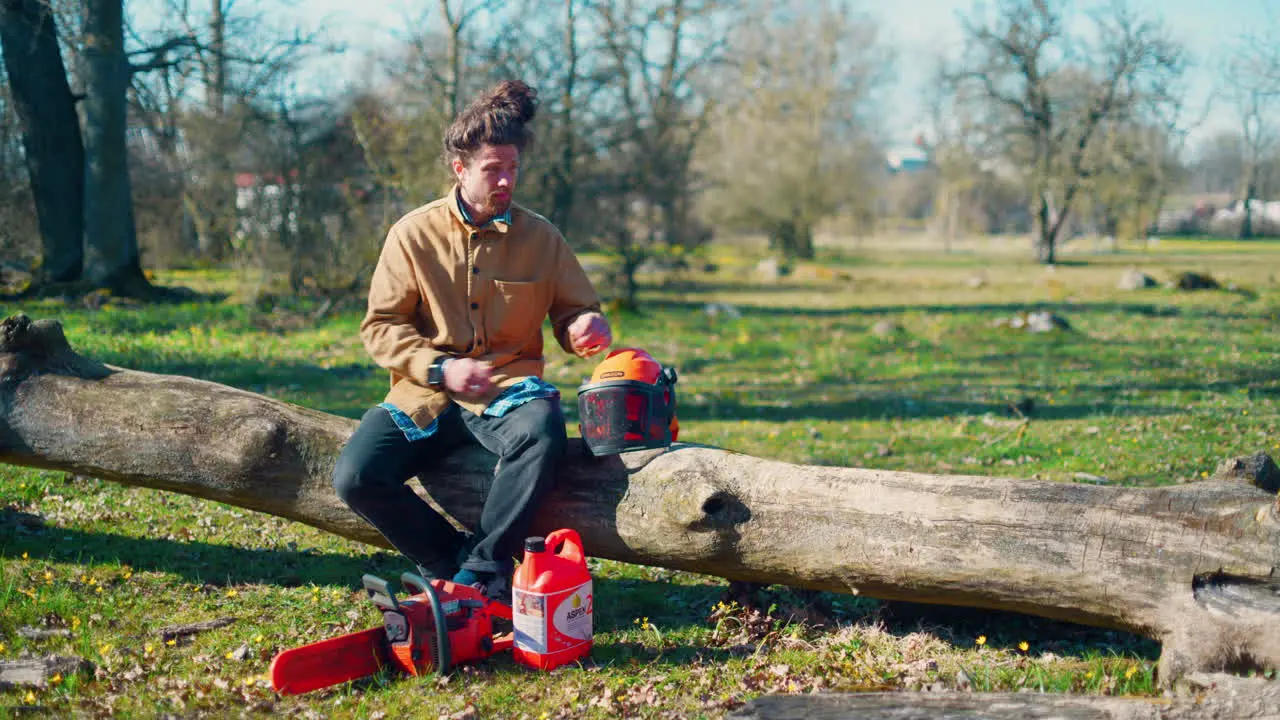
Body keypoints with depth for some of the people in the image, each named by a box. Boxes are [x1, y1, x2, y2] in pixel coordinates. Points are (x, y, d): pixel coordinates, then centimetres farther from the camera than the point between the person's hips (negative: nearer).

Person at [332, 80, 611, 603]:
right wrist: (440, 368, -14)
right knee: (355, 477, -23)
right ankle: (453, 560, -3)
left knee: (541, 432, -37)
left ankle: (479, 572, -21)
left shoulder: (540, 237, 6)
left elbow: (573, 312, 13)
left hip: (509, 390, 0)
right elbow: (380, 327, 2)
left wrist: (587, 327, -13)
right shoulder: (414, 234, 2)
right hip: (427, 397, 1)